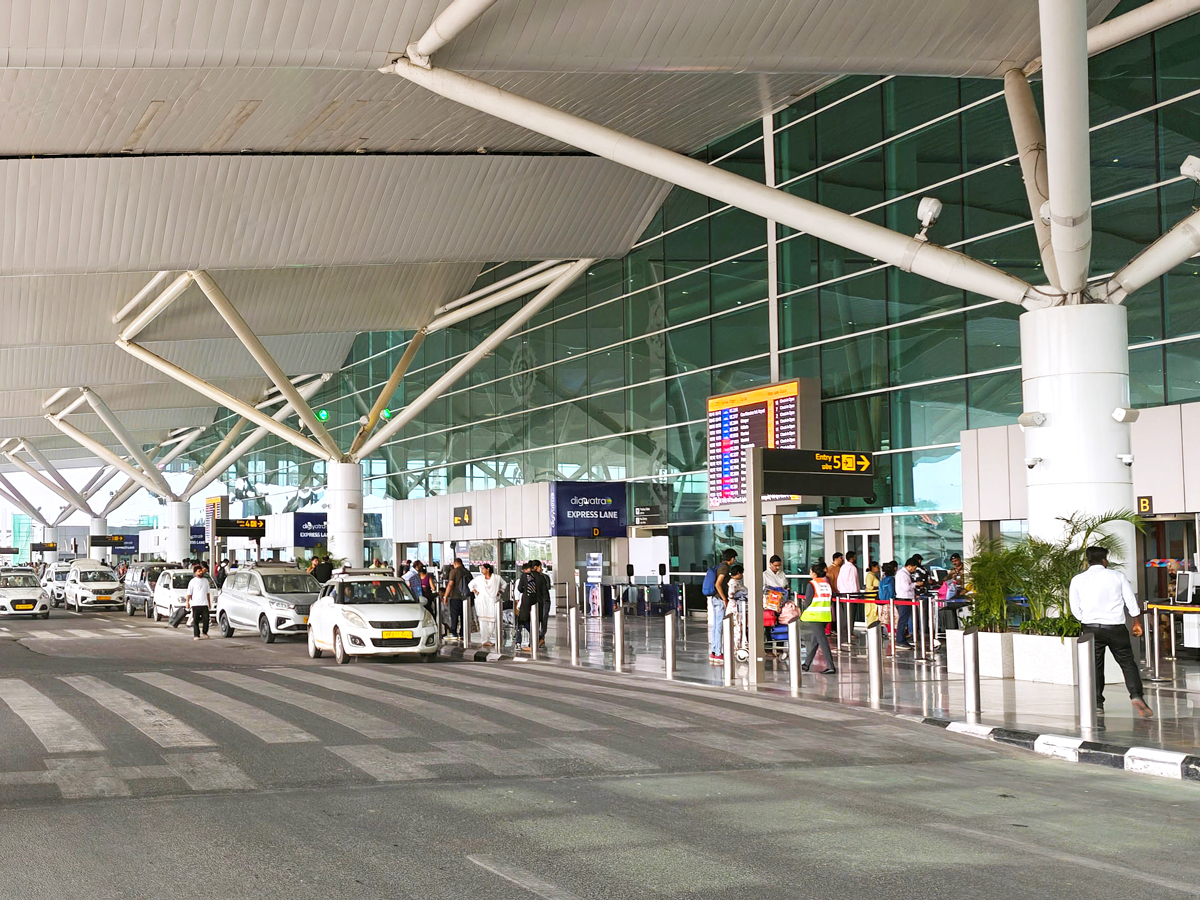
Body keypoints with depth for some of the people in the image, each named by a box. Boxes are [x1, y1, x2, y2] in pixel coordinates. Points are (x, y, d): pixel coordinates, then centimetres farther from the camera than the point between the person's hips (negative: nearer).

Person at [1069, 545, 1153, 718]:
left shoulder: (1077, 580, 3)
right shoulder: (1117, 576, 1)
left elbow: (1075, 609, 5)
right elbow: (1131, 601, 5)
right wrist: (1136, 621, 18)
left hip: (1091, 628, 1)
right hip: (1115, 627, -1)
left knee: (1095, 666, 9)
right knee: (1128, 663, 3)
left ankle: (1097, 703, 7)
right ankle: (1136, 696, -13)